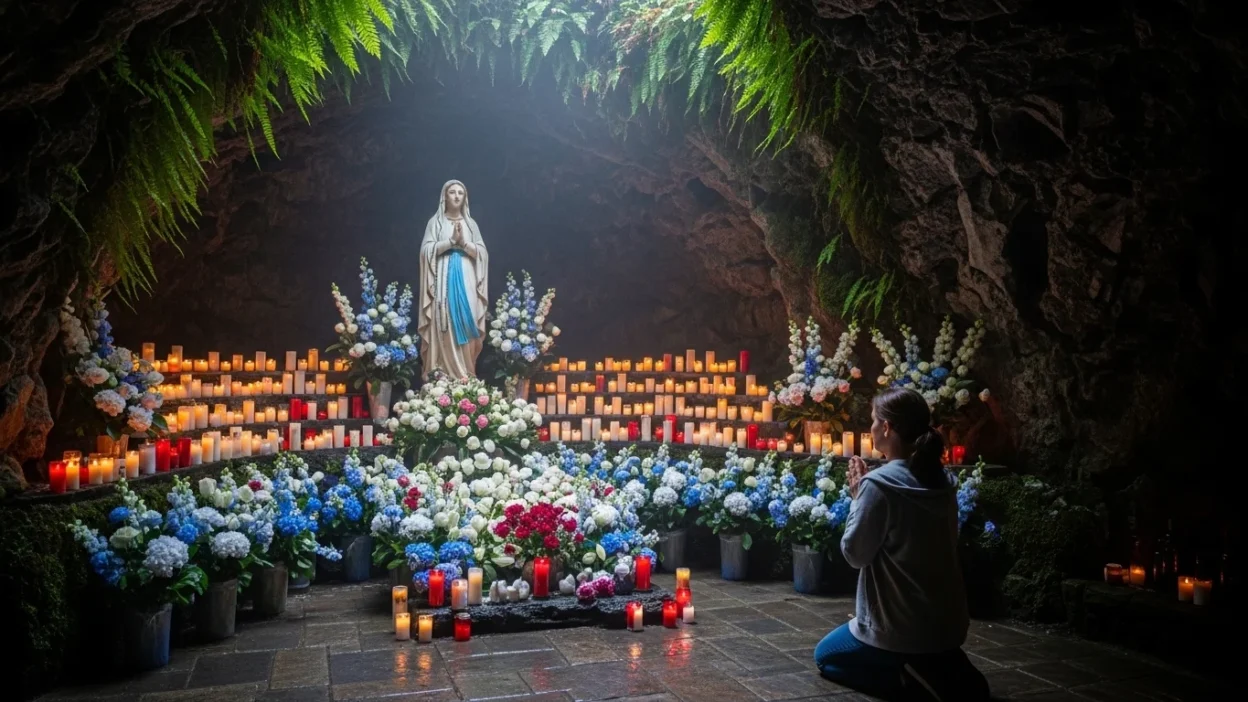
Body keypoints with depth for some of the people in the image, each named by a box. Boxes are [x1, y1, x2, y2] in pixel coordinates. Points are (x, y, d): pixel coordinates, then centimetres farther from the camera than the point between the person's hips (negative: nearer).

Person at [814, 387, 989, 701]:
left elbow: (855, 553, -14)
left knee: (825, 655, 18)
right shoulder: (943, 481, 2)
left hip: (901, 626, -9)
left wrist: (857, 497, -4)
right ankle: (945, 672, 15)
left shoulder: (879, 484, -21)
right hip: (949, 623, 9)